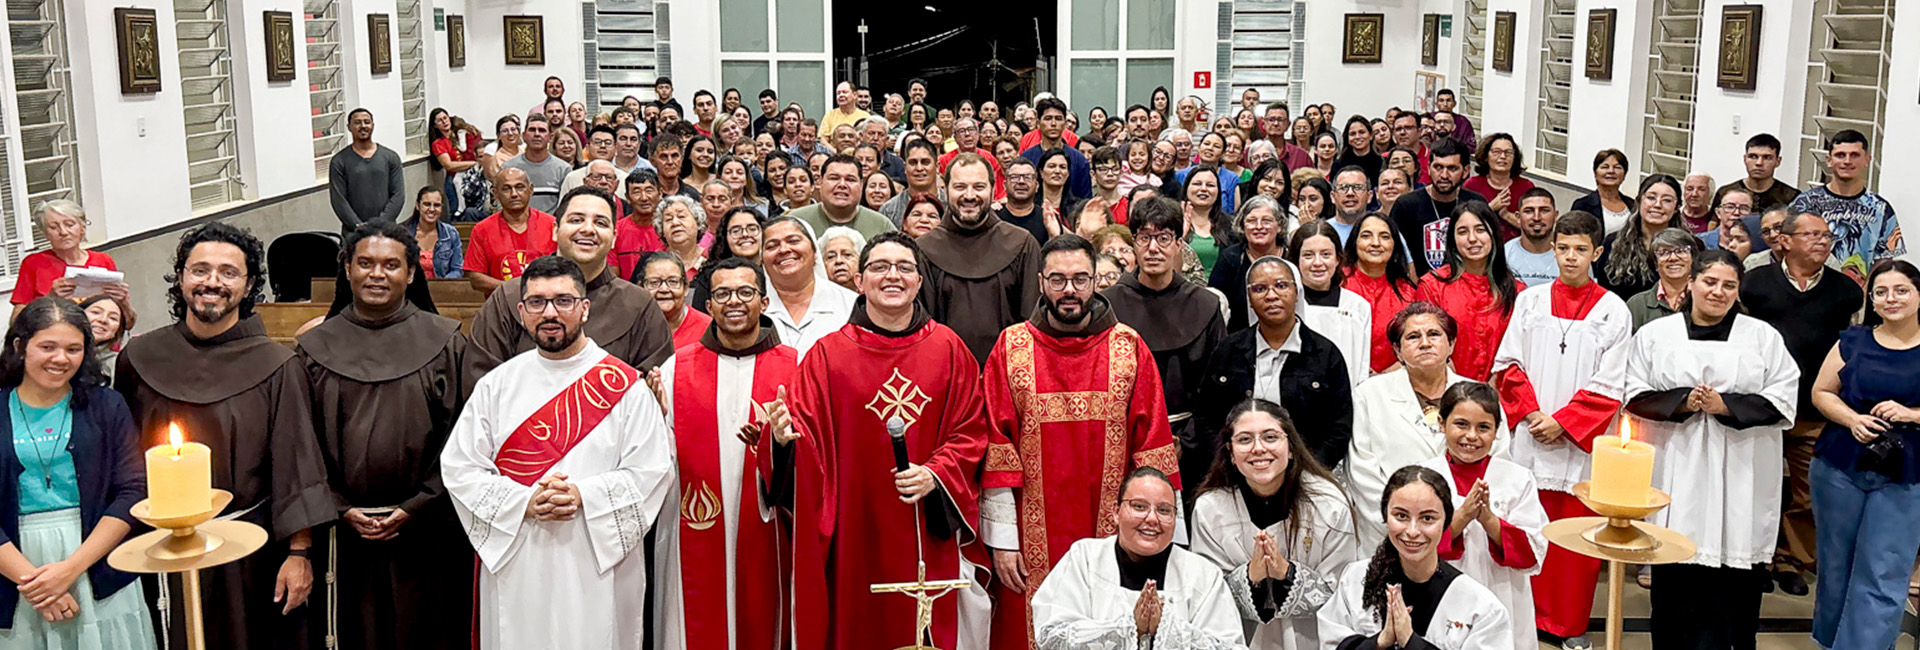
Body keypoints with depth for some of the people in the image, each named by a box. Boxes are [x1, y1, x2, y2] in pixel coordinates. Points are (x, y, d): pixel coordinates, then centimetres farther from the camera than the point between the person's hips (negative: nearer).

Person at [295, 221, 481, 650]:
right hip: (346, 533, 2)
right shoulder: (316, 349, 6)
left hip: (427, 531, -1)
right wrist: (339, 509, -4)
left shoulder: (445, 343, -1)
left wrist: (417, 507, -9)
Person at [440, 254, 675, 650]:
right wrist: (525, 502, -11)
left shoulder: (624, 384, 1)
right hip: (514, 566, 2)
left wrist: (584, 496, -16)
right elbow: (459, 468, 4)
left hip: (599, 566, -2)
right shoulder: (497, 385, 8)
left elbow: (652, 471, -4)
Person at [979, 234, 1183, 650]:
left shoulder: (1130, 348, 3)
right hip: (1032, 540, 0)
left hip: (1113, 537, 0)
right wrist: (1001, 539, -6)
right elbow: (997, 450, -1)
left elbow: (1153, 449, 1)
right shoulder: (1011, 348, 2)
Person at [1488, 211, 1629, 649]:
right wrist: (1531, 412, -6)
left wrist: (1563, 421, -10)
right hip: (1531, 437, 2)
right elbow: (1508, 364, 6)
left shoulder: (1613, 311, 0)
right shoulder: (1529, 301, 7)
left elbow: (1609, 385, -3)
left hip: (1582, 440, -1)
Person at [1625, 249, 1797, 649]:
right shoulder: (1655, 335, 9)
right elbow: (1636, 396, 5)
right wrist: (1682, 401, -11)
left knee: (1734, 576, -2)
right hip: (1676, 473, 0)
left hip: (1740, 479, 0)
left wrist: (1725, 405, -10)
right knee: (1675, 575, 0)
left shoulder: (1764, 337, 9)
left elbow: (1781, 401, 3)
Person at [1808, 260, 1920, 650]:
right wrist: (1851, 419, -11)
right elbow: (1821, 392, 7)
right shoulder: (1854, 341, 5)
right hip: (1840, 470, 2)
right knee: (1836, 565, 14)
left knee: (1882, 578, -4)